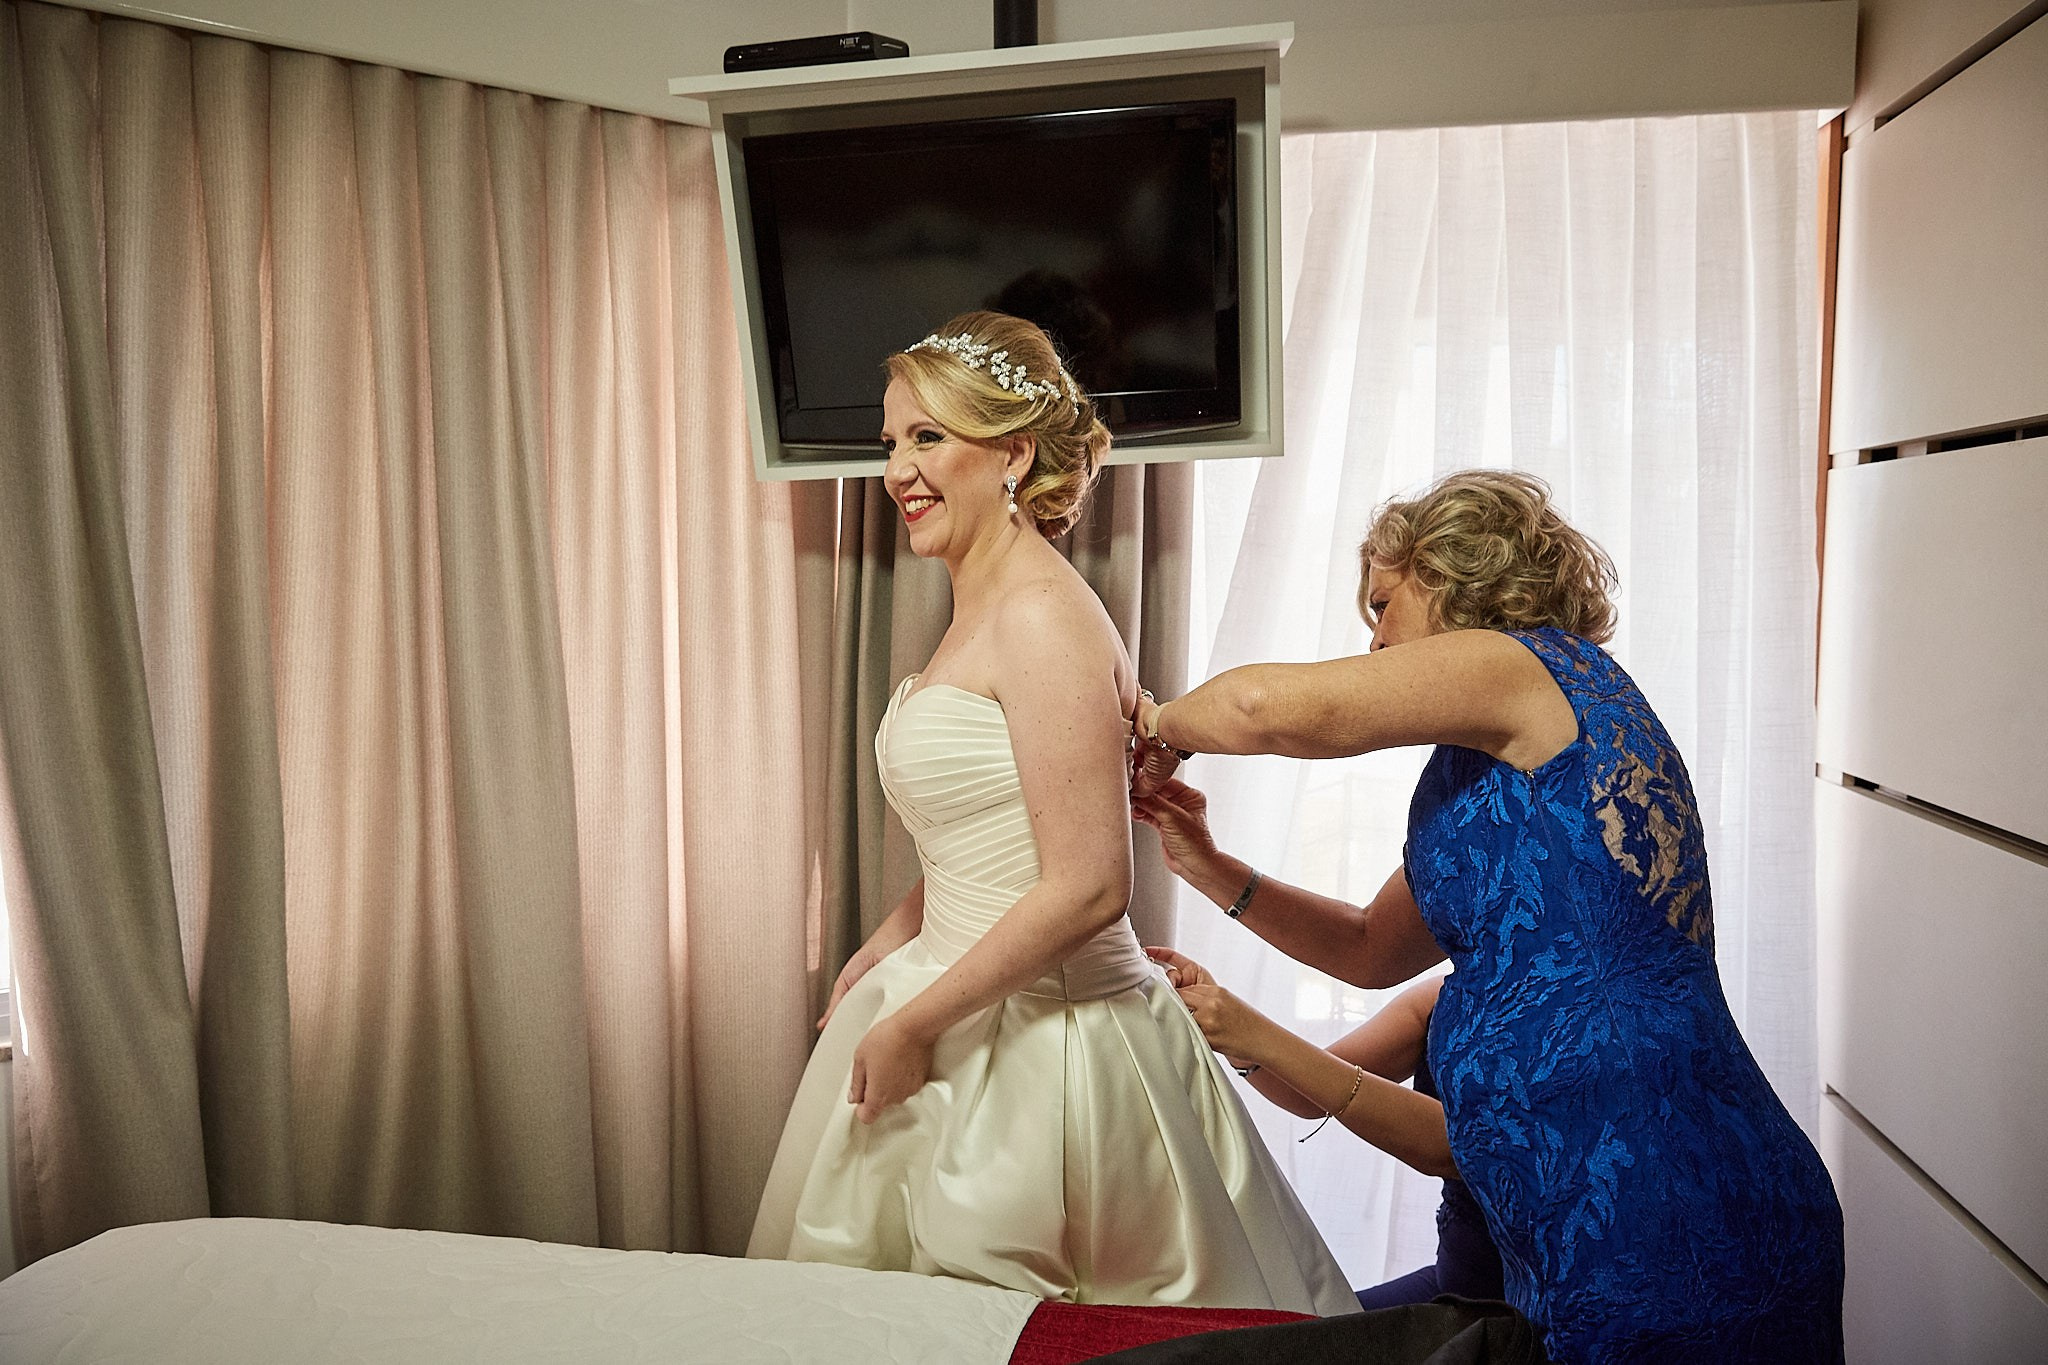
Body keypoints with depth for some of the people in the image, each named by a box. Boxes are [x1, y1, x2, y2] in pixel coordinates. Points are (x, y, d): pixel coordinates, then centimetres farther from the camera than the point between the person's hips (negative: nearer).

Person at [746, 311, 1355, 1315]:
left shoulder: (1044, 618, -20)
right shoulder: (980, 613, 9)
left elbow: (1087, 889, -24)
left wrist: (913, 1021, -18)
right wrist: (895, 940, 10)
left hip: (1042, 1040, -9)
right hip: (979, 1024, 9)